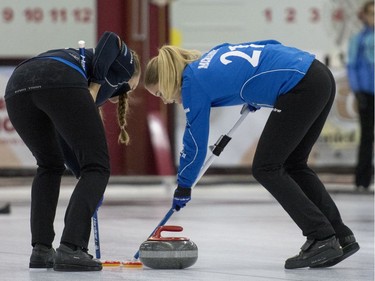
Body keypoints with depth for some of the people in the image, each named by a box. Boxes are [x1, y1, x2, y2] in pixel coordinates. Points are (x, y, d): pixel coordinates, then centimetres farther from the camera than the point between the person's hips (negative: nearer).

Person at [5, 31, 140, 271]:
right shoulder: (125, 62, 31)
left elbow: (65, 143, 39)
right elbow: (111, 39, 5)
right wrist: (95, 84, 4)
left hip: (17, 85, 7)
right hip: (61, 83, -7)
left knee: (49, 166, 27)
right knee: (98, 167, 4)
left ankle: (41, 249, 18)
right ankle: (70, 249, -10)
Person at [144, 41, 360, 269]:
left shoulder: (194, 81, -3)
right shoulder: (210, 59, 20)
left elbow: (196, 142, 4)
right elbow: (272, 46, 27)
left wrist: (183, 187, 17)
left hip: (301, 87, -9)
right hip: (321, 78, 9)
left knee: (266, 168, 0)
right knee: (294, 165, 17)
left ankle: (322, 240, -4)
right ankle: (342, 237, 15)